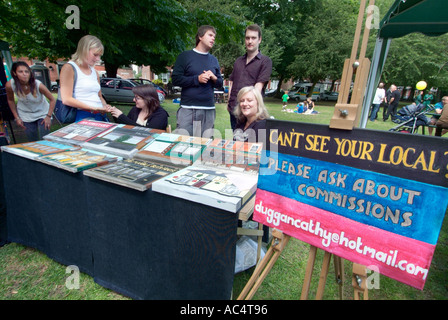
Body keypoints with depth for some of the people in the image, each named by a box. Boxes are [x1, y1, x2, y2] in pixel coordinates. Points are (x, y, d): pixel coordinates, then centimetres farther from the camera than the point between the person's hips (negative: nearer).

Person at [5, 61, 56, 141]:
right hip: (26, 116, 2)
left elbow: (52, 100, -16)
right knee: (32, 141, 6)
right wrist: (17, 117, 0)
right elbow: (10, 100, 0)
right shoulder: (10, 85, -20)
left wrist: (48, 116, -18)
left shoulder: (38, 85, -28)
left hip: (42, 113, -2)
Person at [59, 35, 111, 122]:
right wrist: (94, 108, -16)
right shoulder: (69, 68, 1)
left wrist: (105, 106, 5)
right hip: (83, 116, -6)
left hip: (100, 115, 6)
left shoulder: (94, 72, 21)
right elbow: (66, 99, -9)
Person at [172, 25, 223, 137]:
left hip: (209, 110, 4)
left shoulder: (214, 60, 19)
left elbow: (220, 83, 20)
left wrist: (214, 78, -3)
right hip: (187, 109, -3)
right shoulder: (185, 56, 5)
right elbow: (176, 79, -3)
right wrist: (197, 79, -11)